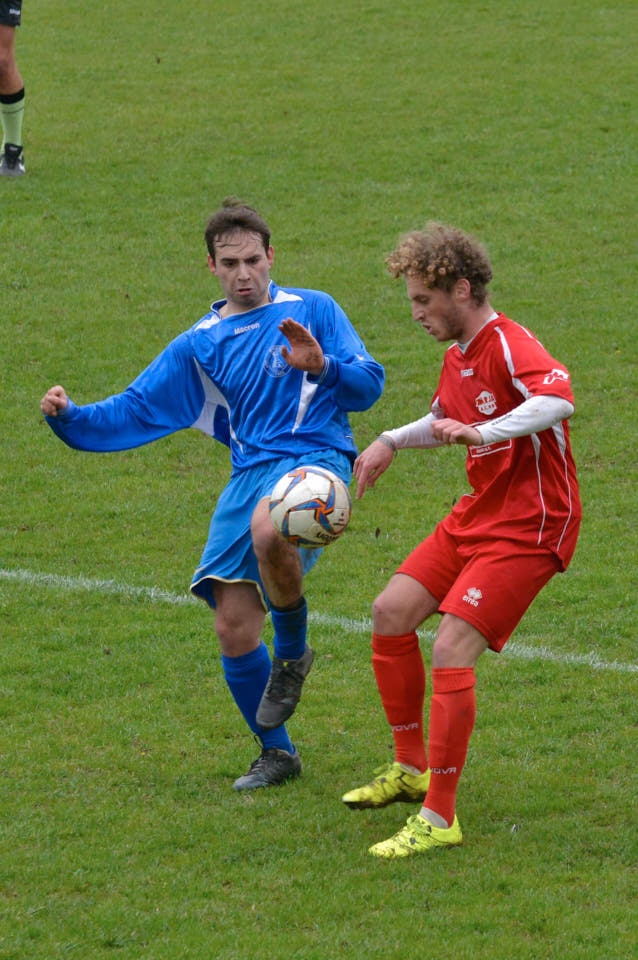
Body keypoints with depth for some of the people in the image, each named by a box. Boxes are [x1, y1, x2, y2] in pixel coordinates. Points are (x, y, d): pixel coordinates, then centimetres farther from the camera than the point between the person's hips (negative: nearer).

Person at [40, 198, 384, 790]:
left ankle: (293, 654, -12)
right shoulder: (200, 346, 17)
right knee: (233, 626, -4)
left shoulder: (312, 311, 7)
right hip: (249, 474, 5)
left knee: (268, 528, -39)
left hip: (314, 457, -5)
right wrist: (70, 417, -1)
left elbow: (369, 385, 3)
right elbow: (135, 412, 15)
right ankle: (276, 753, 17)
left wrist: (321, 368, -17)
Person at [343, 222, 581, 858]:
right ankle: (412, 768, 24)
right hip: (477, 515, 10)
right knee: (390, 614, 8)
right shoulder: (458, 356, 11)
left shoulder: (511, 347, -20)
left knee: (451, 650, -19)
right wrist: (393, 442, 21)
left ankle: (439, 818, -13)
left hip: (529, 528, -10)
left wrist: (483, 432, -50)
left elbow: (559, 399, -42)